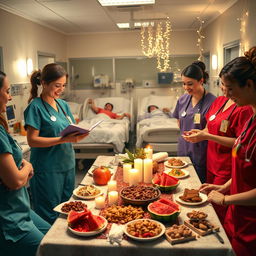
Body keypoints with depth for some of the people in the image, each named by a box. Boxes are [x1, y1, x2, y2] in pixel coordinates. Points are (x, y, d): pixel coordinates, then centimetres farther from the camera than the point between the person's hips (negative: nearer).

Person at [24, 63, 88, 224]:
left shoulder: (63, 104, 9)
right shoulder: (36, 107, -11)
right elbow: (32, 140, -17)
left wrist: (78, 135, -10)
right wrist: (63, 139, -25)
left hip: (68, 164, 7)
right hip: (48, 169, -7)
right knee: (50, 216, 6)